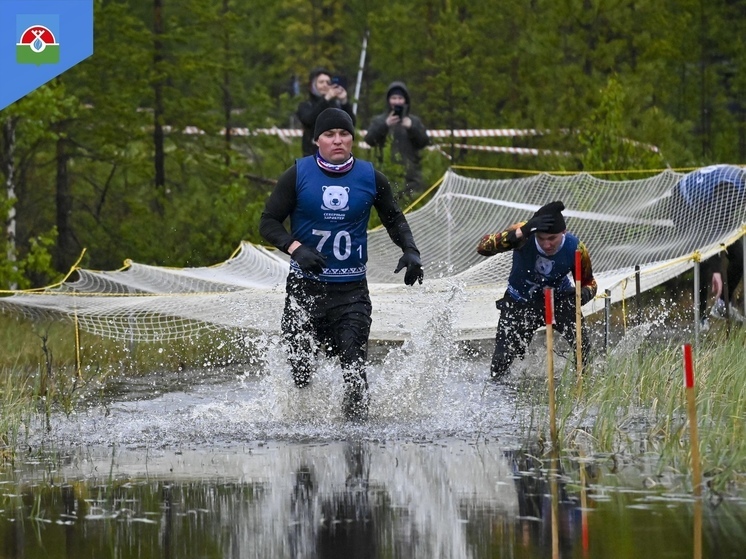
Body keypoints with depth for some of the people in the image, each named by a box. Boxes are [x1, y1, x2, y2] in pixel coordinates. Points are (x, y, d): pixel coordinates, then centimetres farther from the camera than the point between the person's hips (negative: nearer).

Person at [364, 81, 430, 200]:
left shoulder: (414, 121, 13)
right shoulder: (379, 120, 11)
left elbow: (424, 142, 4)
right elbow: (370, 140, -3)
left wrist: (412, 128, -11)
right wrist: (385, 125, -15)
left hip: (410, 174, 1)